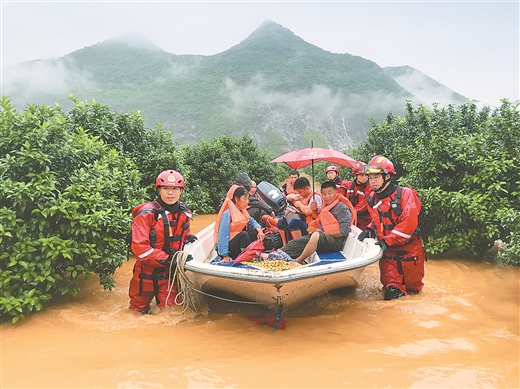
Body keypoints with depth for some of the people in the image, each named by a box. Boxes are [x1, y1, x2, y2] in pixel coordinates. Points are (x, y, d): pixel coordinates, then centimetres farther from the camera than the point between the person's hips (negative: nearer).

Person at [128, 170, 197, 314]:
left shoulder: (183, 213, 1)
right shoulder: (147, 213, -18)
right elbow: (139, 247, -22)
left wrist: (187, 239, -4)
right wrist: (166, 260, -27)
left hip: (170, 273, 4)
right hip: (147, 272, -4)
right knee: (140, 311, 16)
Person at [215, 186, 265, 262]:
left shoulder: (242, 210, 4)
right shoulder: (227, 213, -21)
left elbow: (252, 222, 2)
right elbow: (223, 235, -24)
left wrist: (260, 231, -20)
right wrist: (225, 255, -27)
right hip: (226, 246, -8)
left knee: (256, 233, -7)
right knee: (243, 234, -29)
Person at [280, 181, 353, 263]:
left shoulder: (342, 208, -8)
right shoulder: (326, 206, 19)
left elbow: (344, 231, -16)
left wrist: (325, 233, -12)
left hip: (336, 240, -9)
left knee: (316, 236, -38)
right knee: (295, 242, -10)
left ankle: (297, 263, -32)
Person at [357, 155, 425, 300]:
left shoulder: (405, 194, -16)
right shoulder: (372, 199, 3)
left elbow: (408, 223, -24)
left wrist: (387, 241, -26)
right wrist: (370, 229, -2)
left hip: (409, 249, -3)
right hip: (388, 252, 4)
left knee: (413, 288, 14)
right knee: (392, 291, -4)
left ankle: (412, 284, 45)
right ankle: (394, 287, 27)